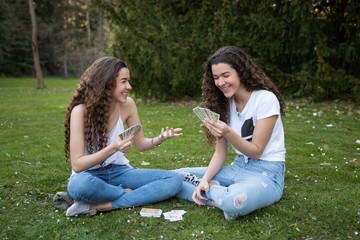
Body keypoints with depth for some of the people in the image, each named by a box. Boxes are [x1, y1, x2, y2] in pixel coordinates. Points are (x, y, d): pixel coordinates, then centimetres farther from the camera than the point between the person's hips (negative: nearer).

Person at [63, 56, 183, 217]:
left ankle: (95, 206, -21)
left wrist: (159, 139, -17)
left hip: (119, 171, 5)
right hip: (89, 174, -4)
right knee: (79, 185, -41)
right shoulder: (81, 111, -18)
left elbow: (140, 143, 5)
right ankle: (128, 194, -9)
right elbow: (77, 164, -21)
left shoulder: (127, 104, -5)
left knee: (174, 180, -16)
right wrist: (113, 148, -35)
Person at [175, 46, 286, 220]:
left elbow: (256, 151, -13)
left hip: (267, 172, -6)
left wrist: (228, 133, -28)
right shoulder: (225, 103, 6)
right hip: (238, 167, 7)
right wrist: (205, 179, -11)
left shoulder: (266, 99, -13)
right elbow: (220, 153, 5)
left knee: (235, 202, -41)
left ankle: (213, 190, -11)